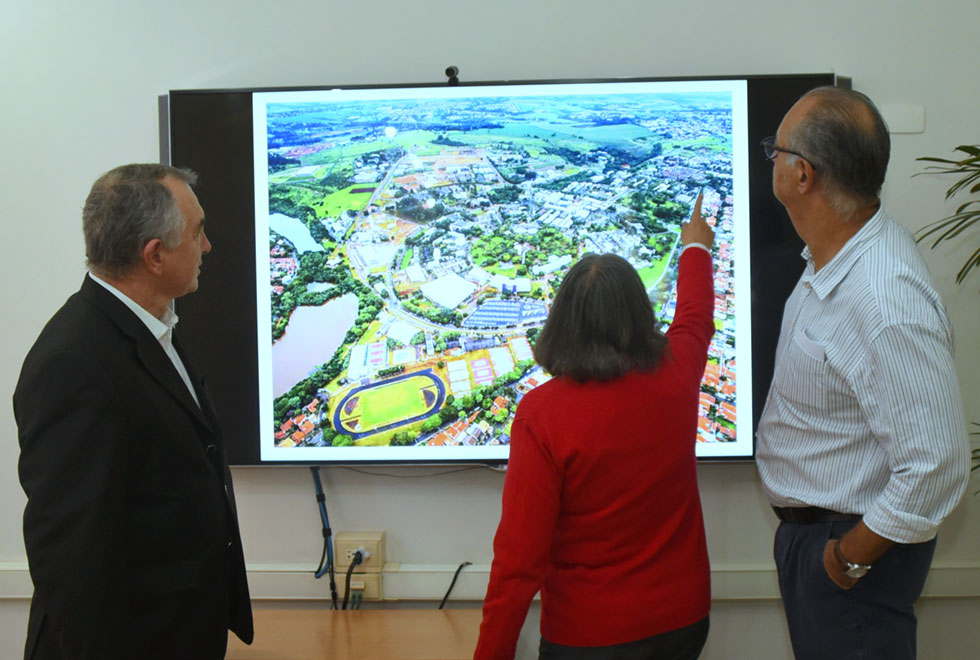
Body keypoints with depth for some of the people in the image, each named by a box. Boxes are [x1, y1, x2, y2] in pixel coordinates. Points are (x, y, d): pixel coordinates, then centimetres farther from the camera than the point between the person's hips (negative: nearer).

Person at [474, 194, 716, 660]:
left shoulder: (542, 414, -21)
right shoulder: (675, 381, -8)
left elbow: (519, 557, -21)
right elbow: (695, 316, 17)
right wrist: (696, 246, 37)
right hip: (682, 620, 4)